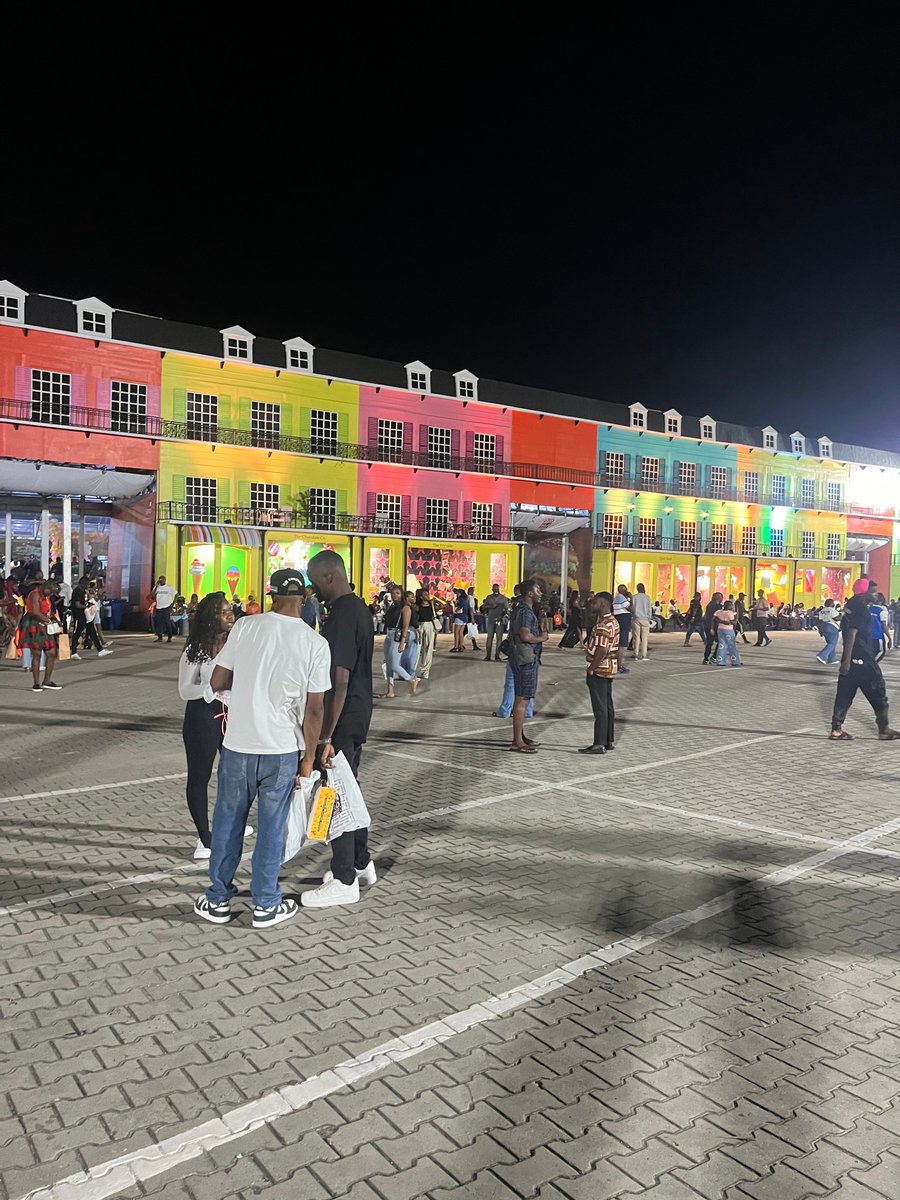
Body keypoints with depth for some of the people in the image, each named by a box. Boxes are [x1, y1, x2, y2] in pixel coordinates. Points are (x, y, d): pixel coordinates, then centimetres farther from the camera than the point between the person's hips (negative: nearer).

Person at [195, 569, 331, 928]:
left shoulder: (245, 627, -6)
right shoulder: (316, 644, -8)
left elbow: (216, 682, -2)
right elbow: (314, 709, -7)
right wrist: (308, 757, 4)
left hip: (238, 744, 1)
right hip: (283, 749, -1)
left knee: (228, 821, 16)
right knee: (271, 827, 11)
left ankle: (218, 899, 27)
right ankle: (265, 905, 21)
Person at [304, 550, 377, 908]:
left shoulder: (342, 616, -21)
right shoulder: (358, 608, 10)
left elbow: (339, 681, -25)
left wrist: (326, 736, -24)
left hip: (342, 720, -10)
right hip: (358, 716, 10)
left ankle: (345, 881, 11)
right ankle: (361, 864, 31)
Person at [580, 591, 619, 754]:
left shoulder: (604, 625, -22)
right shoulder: (612, 621, 10)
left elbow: (602, 651, -26)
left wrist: (591, 669, -20)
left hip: (599, 670, -10)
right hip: (608, 669, 10)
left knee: (600, 708, -6)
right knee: (607, 706, 15)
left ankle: (599, 744, -2)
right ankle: (609, 741, 22)